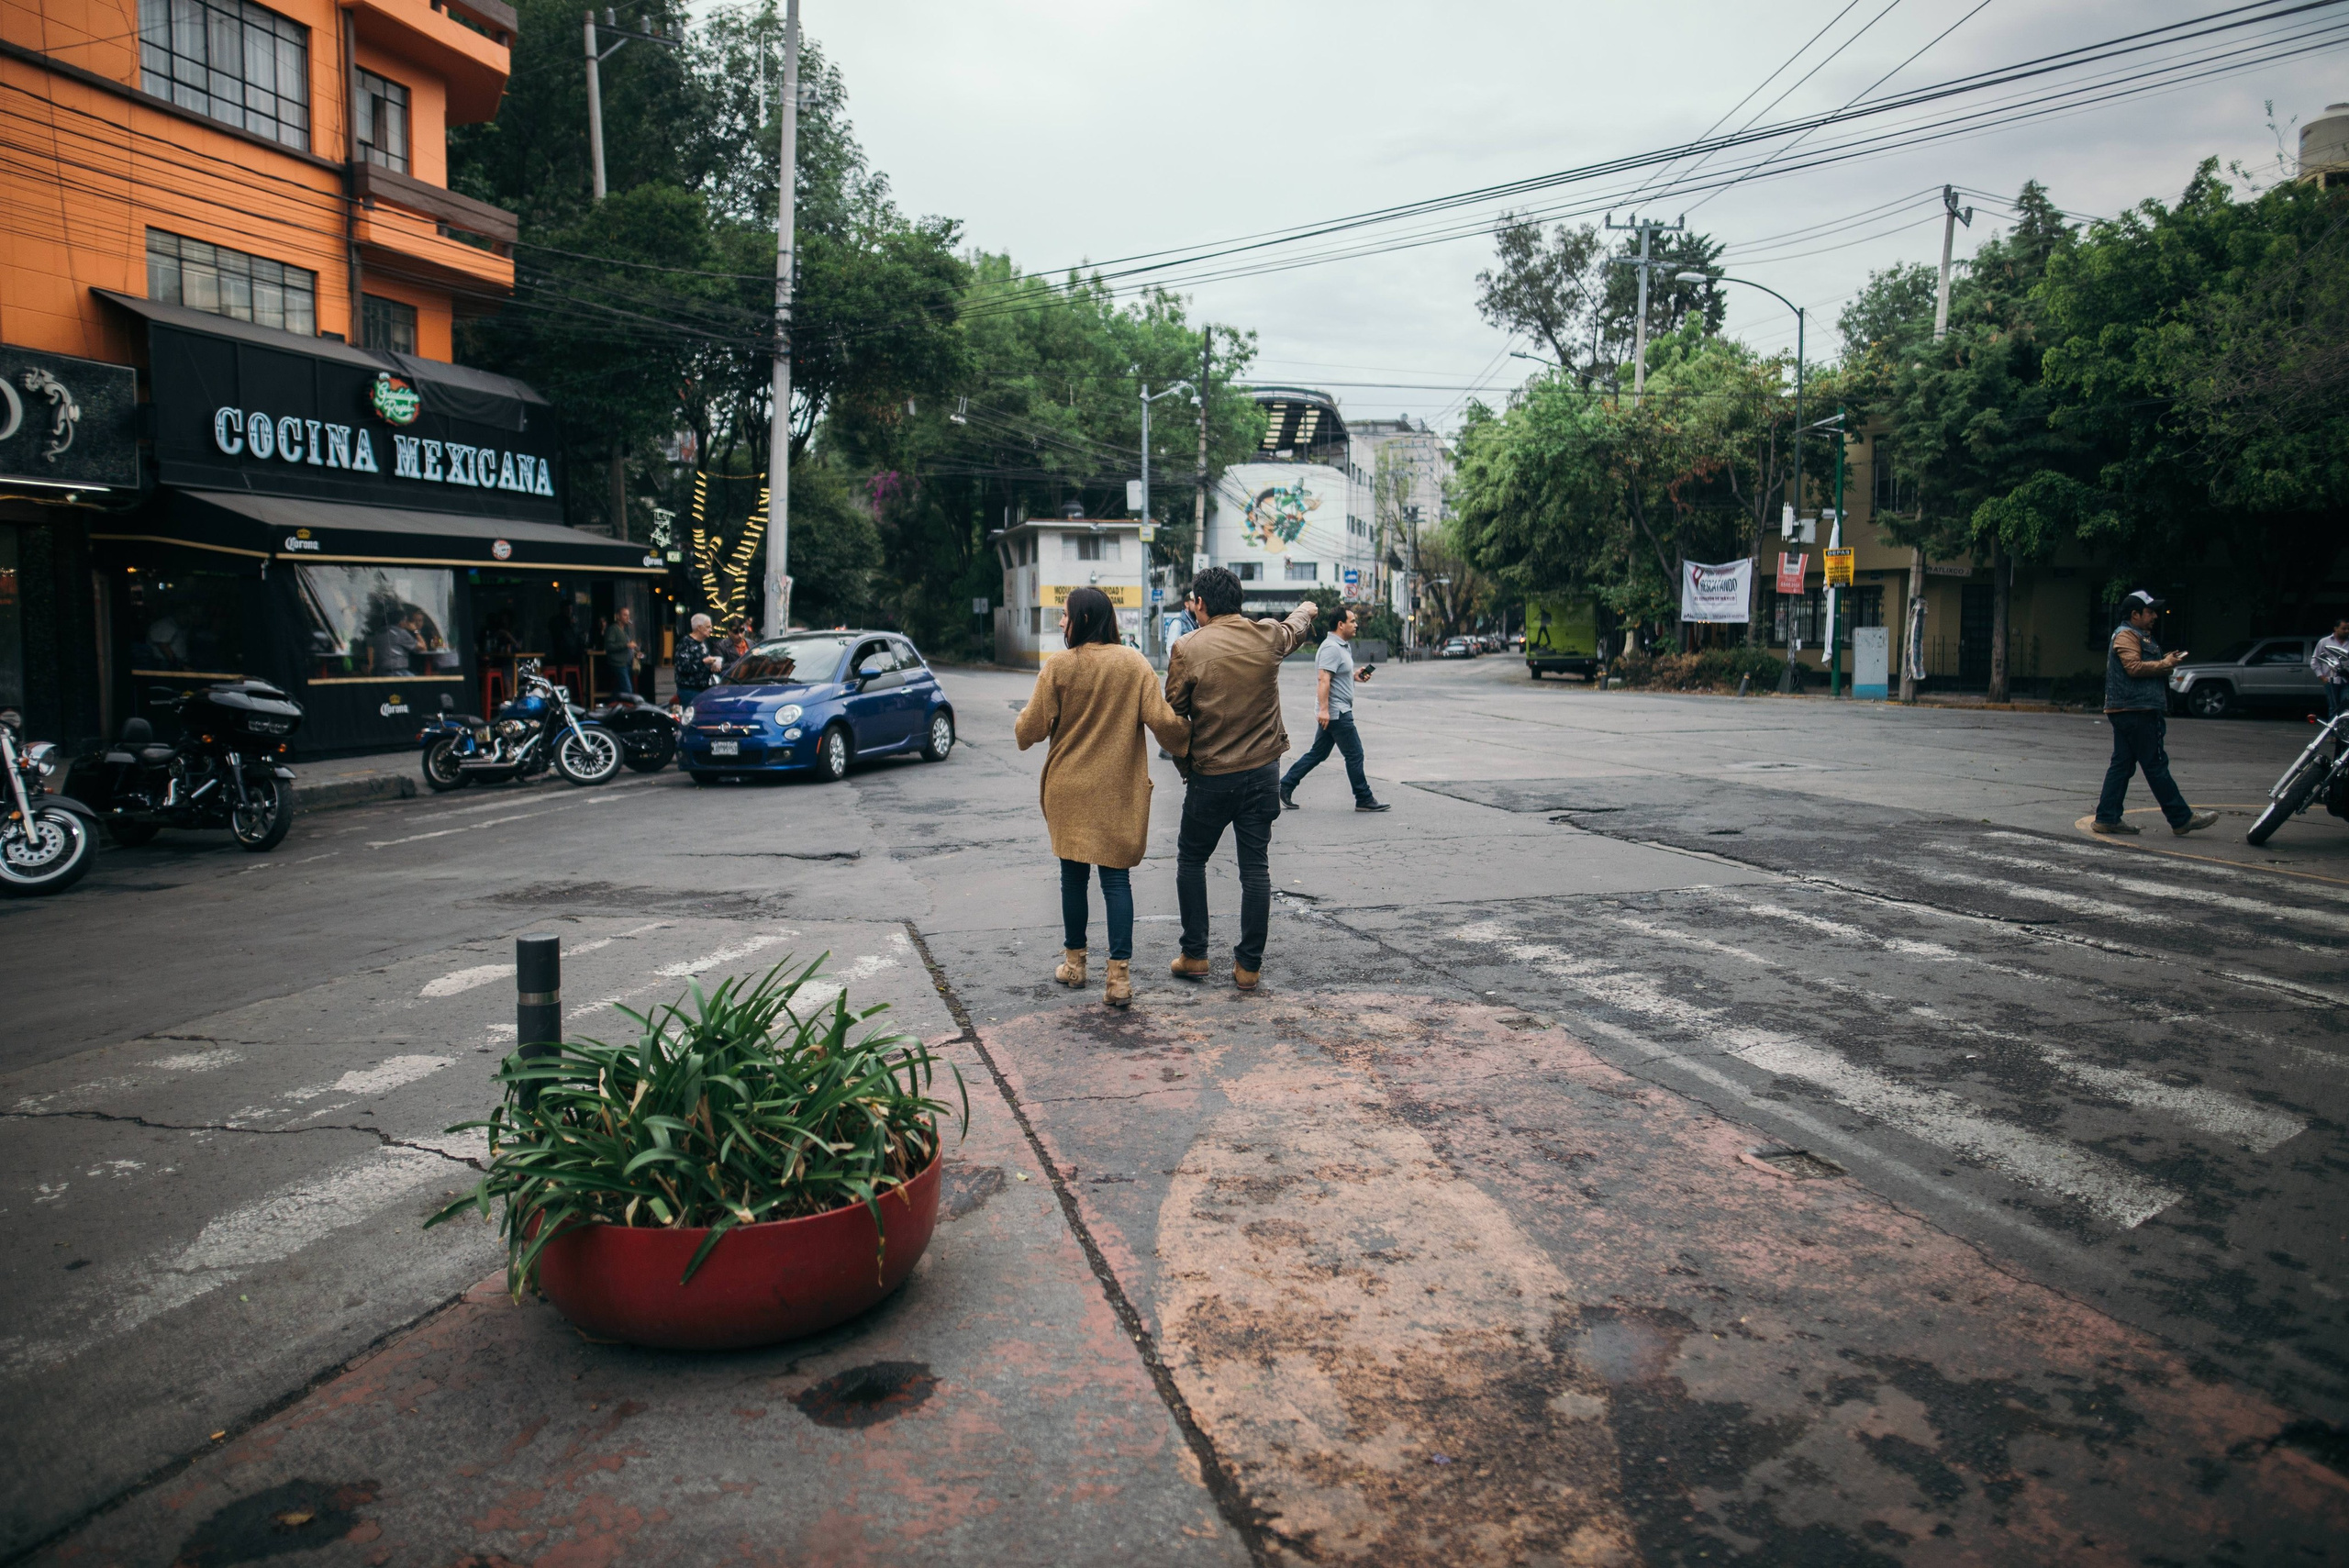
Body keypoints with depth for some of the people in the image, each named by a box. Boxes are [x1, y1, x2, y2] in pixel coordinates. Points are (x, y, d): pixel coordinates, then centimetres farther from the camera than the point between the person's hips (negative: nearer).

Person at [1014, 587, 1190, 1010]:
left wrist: (1022, 723, 17)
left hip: (1069, 788, 0)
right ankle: (1119, 975, -4)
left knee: (1073, 875, 14)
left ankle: (1074, 963, 27)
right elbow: (1162, 721, -10)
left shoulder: (1059, 666, -8)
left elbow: (1031, 729, -6)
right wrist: (1186, 738, 11)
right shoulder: (1135, 663, -4)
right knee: (1116, 877, 3)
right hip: (1120, 790, 0)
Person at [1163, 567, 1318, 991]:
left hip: (1211, 776, -3)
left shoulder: (1187, 648, -10)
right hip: (1263, 771, 3)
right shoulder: (1269, 636, -1)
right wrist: (1306, 608, 48)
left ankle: (1194, 955, 17)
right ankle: (1249, 964, 12)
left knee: (1191, 859, 16)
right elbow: (1297, 626, 24)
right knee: (1256, 867, 7)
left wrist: (1183, 762, 13)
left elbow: (1174, 715, -4)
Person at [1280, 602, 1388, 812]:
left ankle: (1286, 785, 16)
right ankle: (1364, 799, 5)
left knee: (1318, 753, 13)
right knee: (1354, 755, -3)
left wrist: (1355, 675, 10)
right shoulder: (1331, 648, -17)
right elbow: (1323, 679, -25)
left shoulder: (1343, 646, 17)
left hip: (1336, 711, 11)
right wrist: (1323, 709, -31)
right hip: (1336, 712, -11)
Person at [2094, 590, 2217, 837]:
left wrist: (2166, 661, 14)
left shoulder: (2139, 636, 25)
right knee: (2156, 765, -6)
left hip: (2128, 712, 11)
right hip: (2134, 711, -11)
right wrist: (2164, 664, -12)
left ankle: (2107, 818, 5)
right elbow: (2134, 667, -21)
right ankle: (2182, 819, -2)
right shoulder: (2126, 635, -9)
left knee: (2122, 764, 7)